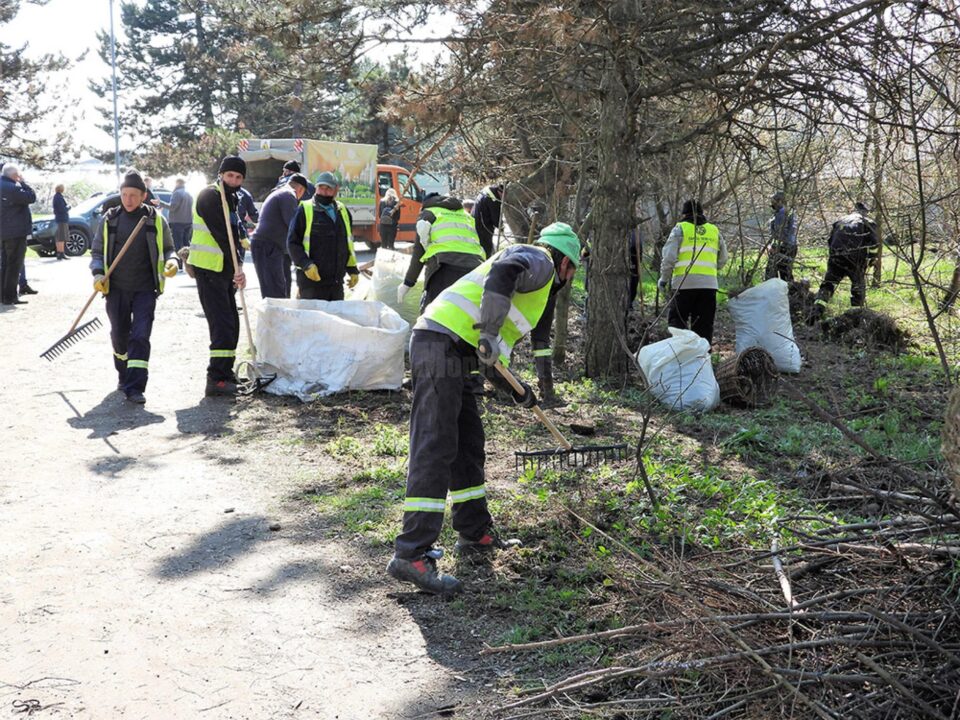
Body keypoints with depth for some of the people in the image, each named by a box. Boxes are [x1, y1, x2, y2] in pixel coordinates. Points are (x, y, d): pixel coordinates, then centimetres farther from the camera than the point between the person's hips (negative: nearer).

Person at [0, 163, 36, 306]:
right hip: (16, 232, -10)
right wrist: (23, 182, -8)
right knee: (14, 265, -5)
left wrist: (21, 183, 9)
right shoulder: (12, 188, -19)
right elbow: (31, 197, -18)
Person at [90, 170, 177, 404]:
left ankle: (134, 387, -10)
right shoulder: (109, 220, 4)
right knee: (119, 335, 13)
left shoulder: (156, 220, 1)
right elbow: (97, 251, 11)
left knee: (140, 336, -10)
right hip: (116, 289, 2)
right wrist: (98, 274, -7)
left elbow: (168, 248, 12)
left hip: (145, 290, -2)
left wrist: (171, 262, -11)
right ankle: (124, 375, 37)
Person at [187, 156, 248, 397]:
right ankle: (216, 379, -13)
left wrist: (237, 268, 8)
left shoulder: (231, 199, 19)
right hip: (208, 270, -9)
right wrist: (238, 267, -22)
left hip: (224, 269, 9)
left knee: (231, 323, 13)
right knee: (222, 323, -14)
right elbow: (221, 235, -19)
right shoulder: (209, 196, -12)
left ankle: (226, 373, 24)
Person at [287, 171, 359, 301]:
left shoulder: (343, 211, 13)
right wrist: (306, 265, -19)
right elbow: (292, 243, -7)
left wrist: (353, 269, 19)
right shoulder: (305, 210, -4)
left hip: (337, 281, 6)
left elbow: (349, 242, 23)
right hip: (311, 279, -6)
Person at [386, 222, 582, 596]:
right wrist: (489, 334, -25)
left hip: (455, 354, 10)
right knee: (435, 449, -13)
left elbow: (496, 350, 32)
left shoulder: (536, 283, 32)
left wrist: (517, 389, 33)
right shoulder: (539, 260, 3)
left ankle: (475, 534, 30)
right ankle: (411, 555, -14)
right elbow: (502, 273, -22)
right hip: (441, 345, -10)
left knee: (468, 444, 17)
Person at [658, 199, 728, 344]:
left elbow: (669, 257, -4)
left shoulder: (680, 229, 3)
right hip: (709, 283, 4)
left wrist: (664, 278, 7)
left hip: (684, 282, -3)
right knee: (704, 325, 8)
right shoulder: (714, 230, 16)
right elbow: (722, 260, 19)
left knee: (676, 321, 2)